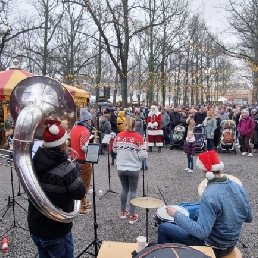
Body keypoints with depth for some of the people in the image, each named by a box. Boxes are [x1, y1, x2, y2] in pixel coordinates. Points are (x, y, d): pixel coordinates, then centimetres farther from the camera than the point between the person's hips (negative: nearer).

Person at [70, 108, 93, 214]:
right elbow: (84, 147, -24)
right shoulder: (85, 131, -18)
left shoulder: (73, 129, 8)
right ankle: (81, 207, 8)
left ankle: (82, 202, 31)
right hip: (83, 161, -8)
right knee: (84, 184, 2)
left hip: (74, 159, 9)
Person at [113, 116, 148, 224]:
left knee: (124, 189, 20)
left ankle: (123, 212, 31)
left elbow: (114, 150, 10)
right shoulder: (139, 138, -14)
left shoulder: (119, 136, -2)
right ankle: (132, 216, 13)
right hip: (133, 169, -4)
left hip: (121, 168, 4)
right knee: (133, 191, 8)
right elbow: (142, 155, -15)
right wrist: (145, 148, 3)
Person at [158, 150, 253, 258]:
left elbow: (201, 232, -33)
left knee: (163, 228, 3)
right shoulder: (238, 187, -8)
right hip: (230, 244, 7)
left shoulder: (209, 195, -30)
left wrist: (176, 214, -24)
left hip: (214, 247, -7)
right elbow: (248, 218, 2)